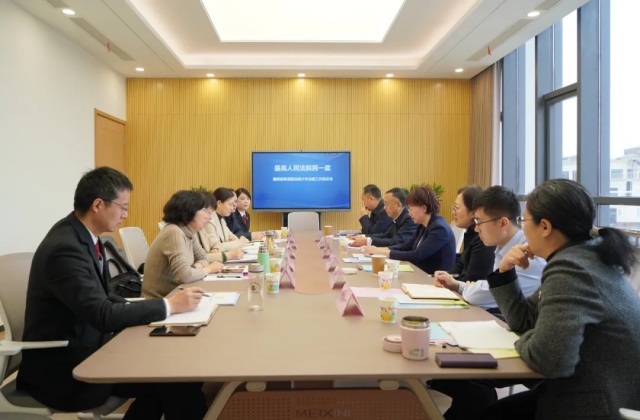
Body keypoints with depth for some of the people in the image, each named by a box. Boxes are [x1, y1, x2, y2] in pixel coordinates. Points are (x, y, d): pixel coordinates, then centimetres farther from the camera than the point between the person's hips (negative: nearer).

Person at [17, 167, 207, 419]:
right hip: (64, 367, -8)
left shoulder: (80, 234, 2)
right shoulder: (65, 247, -25)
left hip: (84, 346, 8)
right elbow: (103, 316, -28)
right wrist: (170, 305, -21)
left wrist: (137, 307, -7)